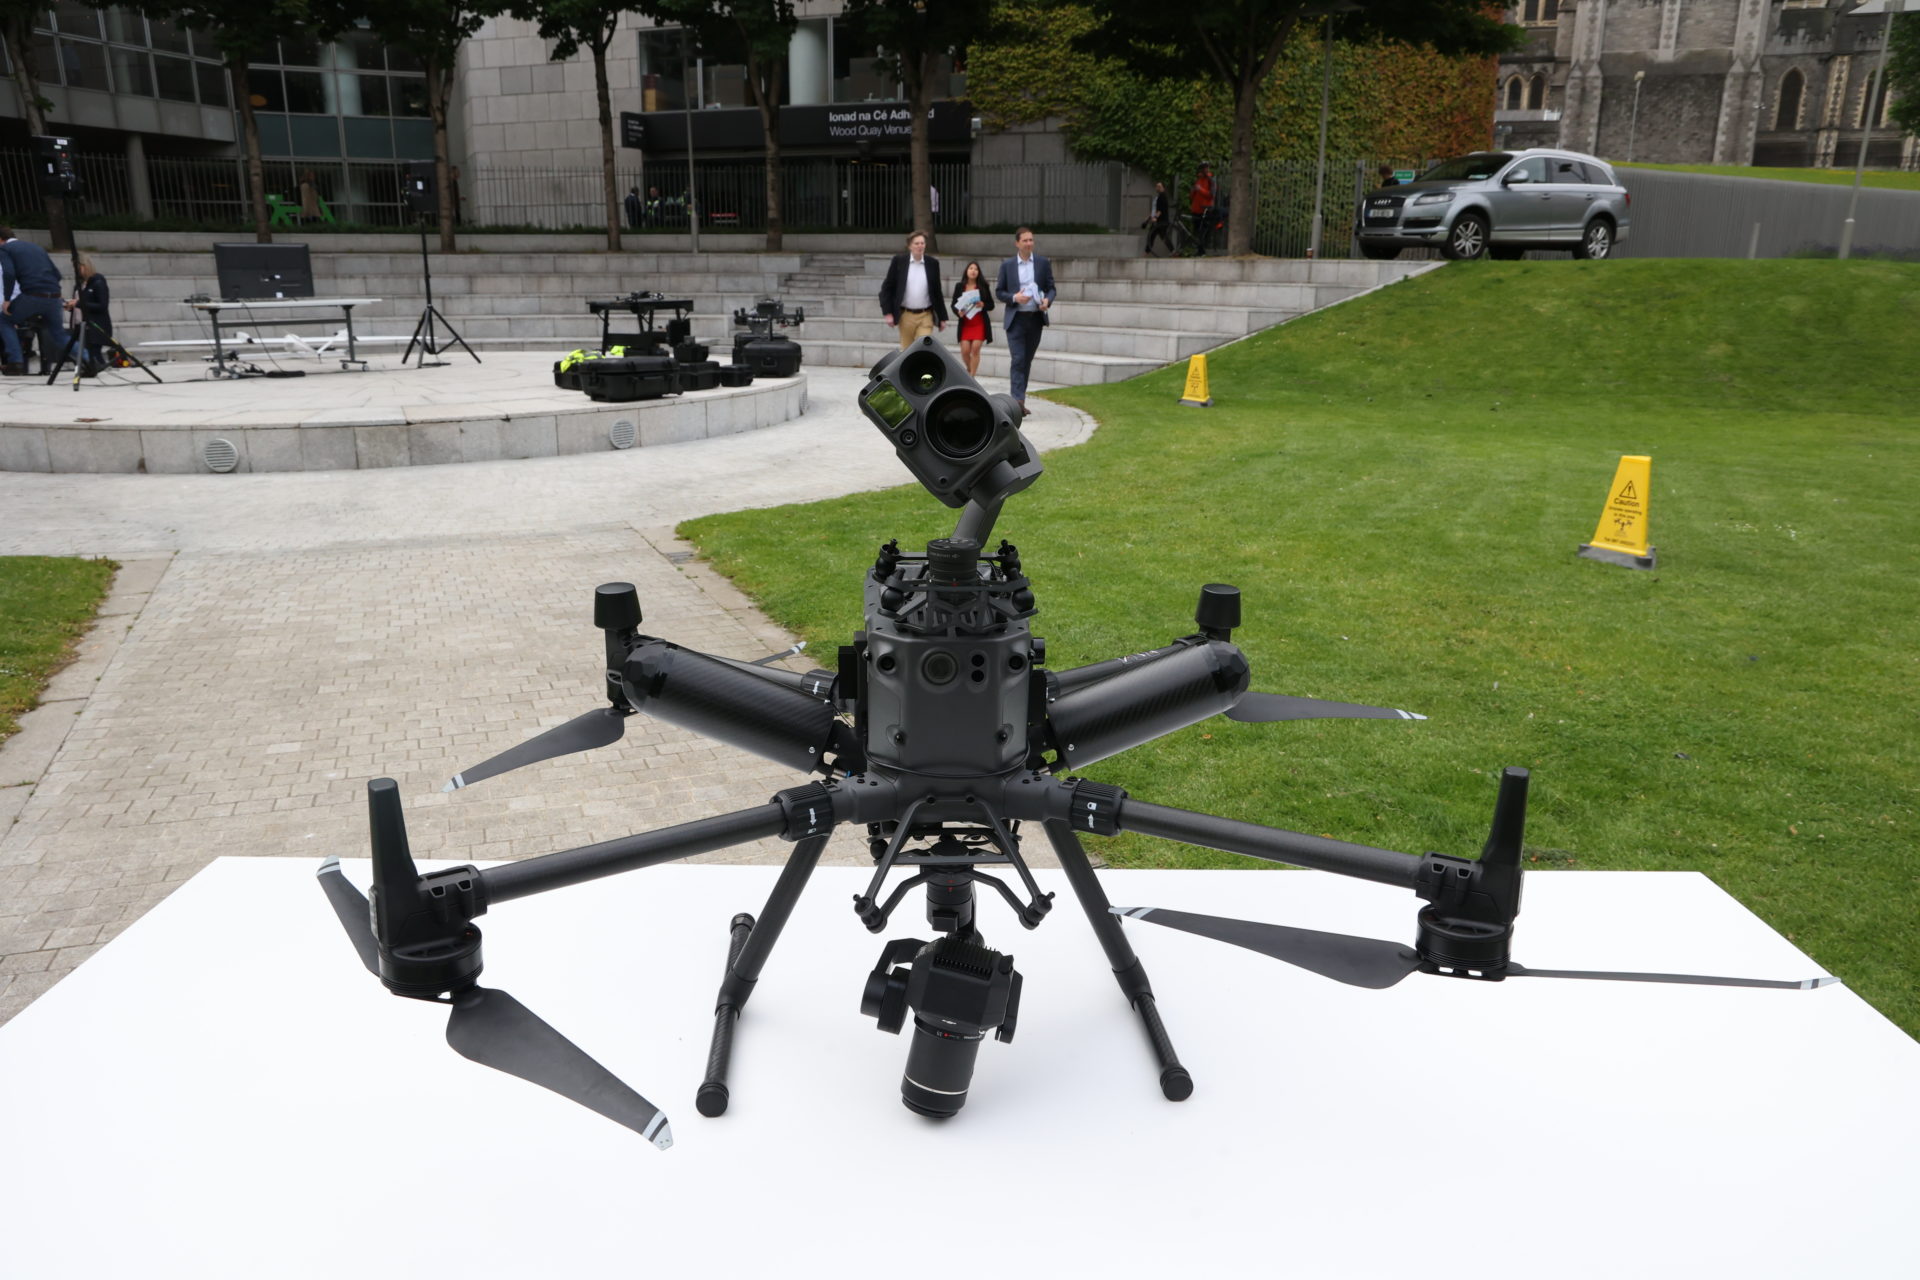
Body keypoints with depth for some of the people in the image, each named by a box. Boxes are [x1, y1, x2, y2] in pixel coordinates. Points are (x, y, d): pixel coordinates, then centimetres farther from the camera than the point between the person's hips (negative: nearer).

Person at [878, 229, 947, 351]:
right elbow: (887, 287, 2)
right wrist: (888, 313, -7)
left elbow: (937, 291, 10)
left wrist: (942, 317, 10)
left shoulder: (933, 263, 4)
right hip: (905, 316, 0)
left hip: (926, 316, 0)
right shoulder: (899, 261, 0)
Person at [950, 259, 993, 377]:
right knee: (965, 350, -5)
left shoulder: (983, 287, 4)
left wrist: (983, 305, -15)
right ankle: (969, 369, 25)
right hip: (965, 323, 1)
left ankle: (971, 376, -1)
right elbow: (954, 304, 8)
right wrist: (958, 313, -12)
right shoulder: (959, 287, 6)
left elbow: (991, 305, 6)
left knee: (975, 349, -8)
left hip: (980, 323, -1)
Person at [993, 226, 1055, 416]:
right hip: (1016, 319, -2)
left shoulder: (1043, 263, 7)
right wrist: (1014, 298, -13)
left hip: (1035, 318, 2)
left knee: (1027, 360, 10)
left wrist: (1047, 300, -13)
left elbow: (1051, 288, 9)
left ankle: (1019, 400, 21)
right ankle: (1018, 401, -19)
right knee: (1018, 360, -13)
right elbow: (999, 291, 6)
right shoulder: (1007, 265, 4)